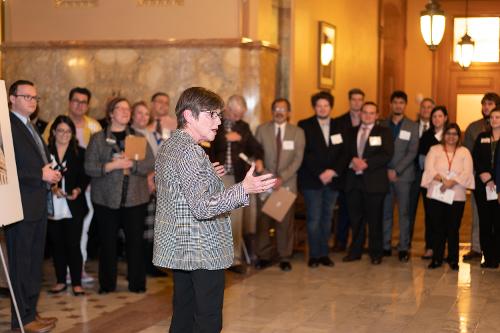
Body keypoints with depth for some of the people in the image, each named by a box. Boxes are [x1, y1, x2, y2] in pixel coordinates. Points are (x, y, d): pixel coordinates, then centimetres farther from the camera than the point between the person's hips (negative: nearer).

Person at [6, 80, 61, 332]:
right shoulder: (8, 126, -14)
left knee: (35, 261, 15)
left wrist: (50, 174, 7)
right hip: (22, 205, -10)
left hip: (38, 205, 10)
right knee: (21, 263, -1)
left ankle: (31, 312, 25)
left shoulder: (31, 128, 18)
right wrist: (41, 174, -19)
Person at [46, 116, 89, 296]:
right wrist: (52, 188, -15)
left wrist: (77, 190, -16)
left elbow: (84, 177, 1)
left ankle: (77, 283, 6)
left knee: (73, 245, -2)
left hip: (73, 207, -1)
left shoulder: (80, 153, 6)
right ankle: (60, 281, 20)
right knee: (57, 245, 8)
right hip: (52, 207, 1)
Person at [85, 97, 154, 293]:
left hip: (135, 198, 1)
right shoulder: (98, 139, 5)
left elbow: (150, 164, -1)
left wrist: (131, 164, -15)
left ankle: (137, 283, 14)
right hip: (106, 199, -1)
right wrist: (111, 166, -16)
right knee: (107, 242, 4)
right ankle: (107, 284, 16)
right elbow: (89, 167, -4)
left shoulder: (138, 137, 10)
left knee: (135, 241, 2)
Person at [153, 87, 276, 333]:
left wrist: (207, 177, 24)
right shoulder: (189, 151, -19)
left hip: (177, 248, 10)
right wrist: (244, 189, -34)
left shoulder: (168, 146, 12)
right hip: (203, 251, -10)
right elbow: (202, 207, -26)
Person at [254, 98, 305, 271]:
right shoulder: (262, 129, 6)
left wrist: (282, 178, -12)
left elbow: (298, 159, -2)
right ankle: (264, 256, 11)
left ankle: (285, 258, 10)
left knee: (285, 222, 1)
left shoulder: (297, 132, 5)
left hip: (287, 184, 0)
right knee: (264, 221, -1)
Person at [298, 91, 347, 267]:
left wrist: (333, 171, -9)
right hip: (312, 180, -3)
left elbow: (343, 153, 6)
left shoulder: (338, 127, 11)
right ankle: (314, 255, 3)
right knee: (314, 219, -4)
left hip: (332, 180, 3)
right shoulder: (304, 126, 1)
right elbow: (305, 153, -7)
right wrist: (319, 174, -13)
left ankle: (324, 253, 13)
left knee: (327, 218, 7)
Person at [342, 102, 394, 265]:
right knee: (356, 218, 8)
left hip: (374, 181, -3)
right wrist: (353, 160, -12)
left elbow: (387, 155, -8)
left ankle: (375, 253, 11)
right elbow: (346, 152, 10)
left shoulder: (383, 132, 3)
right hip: (354, 180, 4)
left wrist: (366, 163, -15)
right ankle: (355, 251, 19)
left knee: (375, 219, 1)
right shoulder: (352, 132, 16)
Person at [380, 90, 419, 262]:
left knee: (404, 213, -1)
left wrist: (396, 171, -10)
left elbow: (412, 152, -3)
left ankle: (403, 248, 3)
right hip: (384, 175, 2)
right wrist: (386, 171, -4)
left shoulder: (412, 127, 4)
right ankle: (385, 246, 11)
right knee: (385, 212, 4)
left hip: (403, 175, -2)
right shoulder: (382, 125, 11)